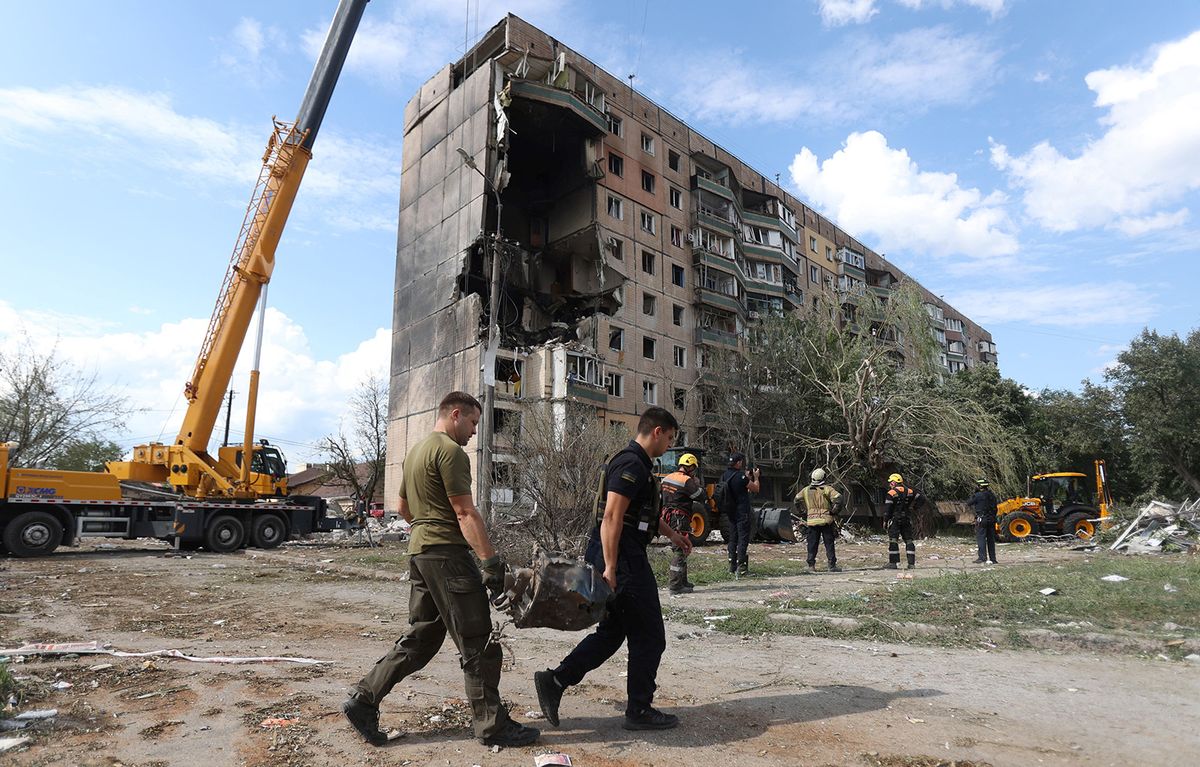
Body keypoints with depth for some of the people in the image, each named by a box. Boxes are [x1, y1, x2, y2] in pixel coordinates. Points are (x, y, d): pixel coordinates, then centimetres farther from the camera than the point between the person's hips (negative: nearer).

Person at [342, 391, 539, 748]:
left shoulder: (415, 451, 17)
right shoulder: (450, 452, -13)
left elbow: (404, 509, 25)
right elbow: (465, 513, -20)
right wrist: (490, 560, -21)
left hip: (419, 552, 10)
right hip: (448, 554, -10)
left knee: (419, 639, 16)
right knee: (478, 644, -2)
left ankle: (362, 701, 18)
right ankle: (492, 726, 6)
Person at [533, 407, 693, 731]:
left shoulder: (636, 463, 17)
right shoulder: (632, 465, -16)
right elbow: (611, 516, -24)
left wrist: (671, 534, 34)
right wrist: (610, 568, -26)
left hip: (622, 558, 11)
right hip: (623, 559, -11)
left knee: (612, 631, 16)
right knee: (649, 636, 3)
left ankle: (555, 681, 13)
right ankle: (639, 710, 15)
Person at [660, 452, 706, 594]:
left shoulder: (666, 478, 12)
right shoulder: (687, 481, -14)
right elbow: (702, 496, -8)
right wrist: (697, 482, 4)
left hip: (668, 517, 9)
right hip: (680, 518, -9)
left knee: (681, 550, 19)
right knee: (680, 551, -5)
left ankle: (682, 581, 27)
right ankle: (675, 585, -6)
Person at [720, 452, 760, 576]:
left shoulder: (724, 476, 5)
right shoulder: (740, 476, -19)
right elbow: (756, 489, -7)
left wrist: (747, 478, 19)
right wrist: (756, 477, 9)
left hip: (730, 512, 8)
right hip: (742, 513, -8)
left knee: (733, 538, 15)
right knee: (743, 539, -3)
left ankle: (732, 566, 19)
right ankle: (741, 567, -4)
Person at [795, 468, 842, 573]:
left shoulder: (806, 490, 6)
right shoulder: (827, 489, -5)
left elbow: (797, 500, 12)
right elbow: (838, 498, -16)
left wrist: (804, 511, 16)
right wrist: (834, 511, -6)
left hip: (812, 521, 3)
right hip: (826, 521, -2)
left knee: (812, 545, 7)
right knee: (829, 544, 4)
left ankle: (811, 566, 5)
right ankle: (832, 566, 3)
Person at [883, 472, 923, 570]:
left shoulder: (891, 493, -8)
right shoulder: (910, 491, 8)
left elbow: (887, 508, -11)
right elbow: (922, 499, 9)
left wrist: (885, 520, -6)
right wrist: (914, 508, 11)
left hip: (895, 519, -5)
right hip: (907, 519, 5)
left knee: (893, 540, -3)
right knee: (909, 540, 10)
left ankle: (893, 562, -7)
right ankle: (911, 563, 8)